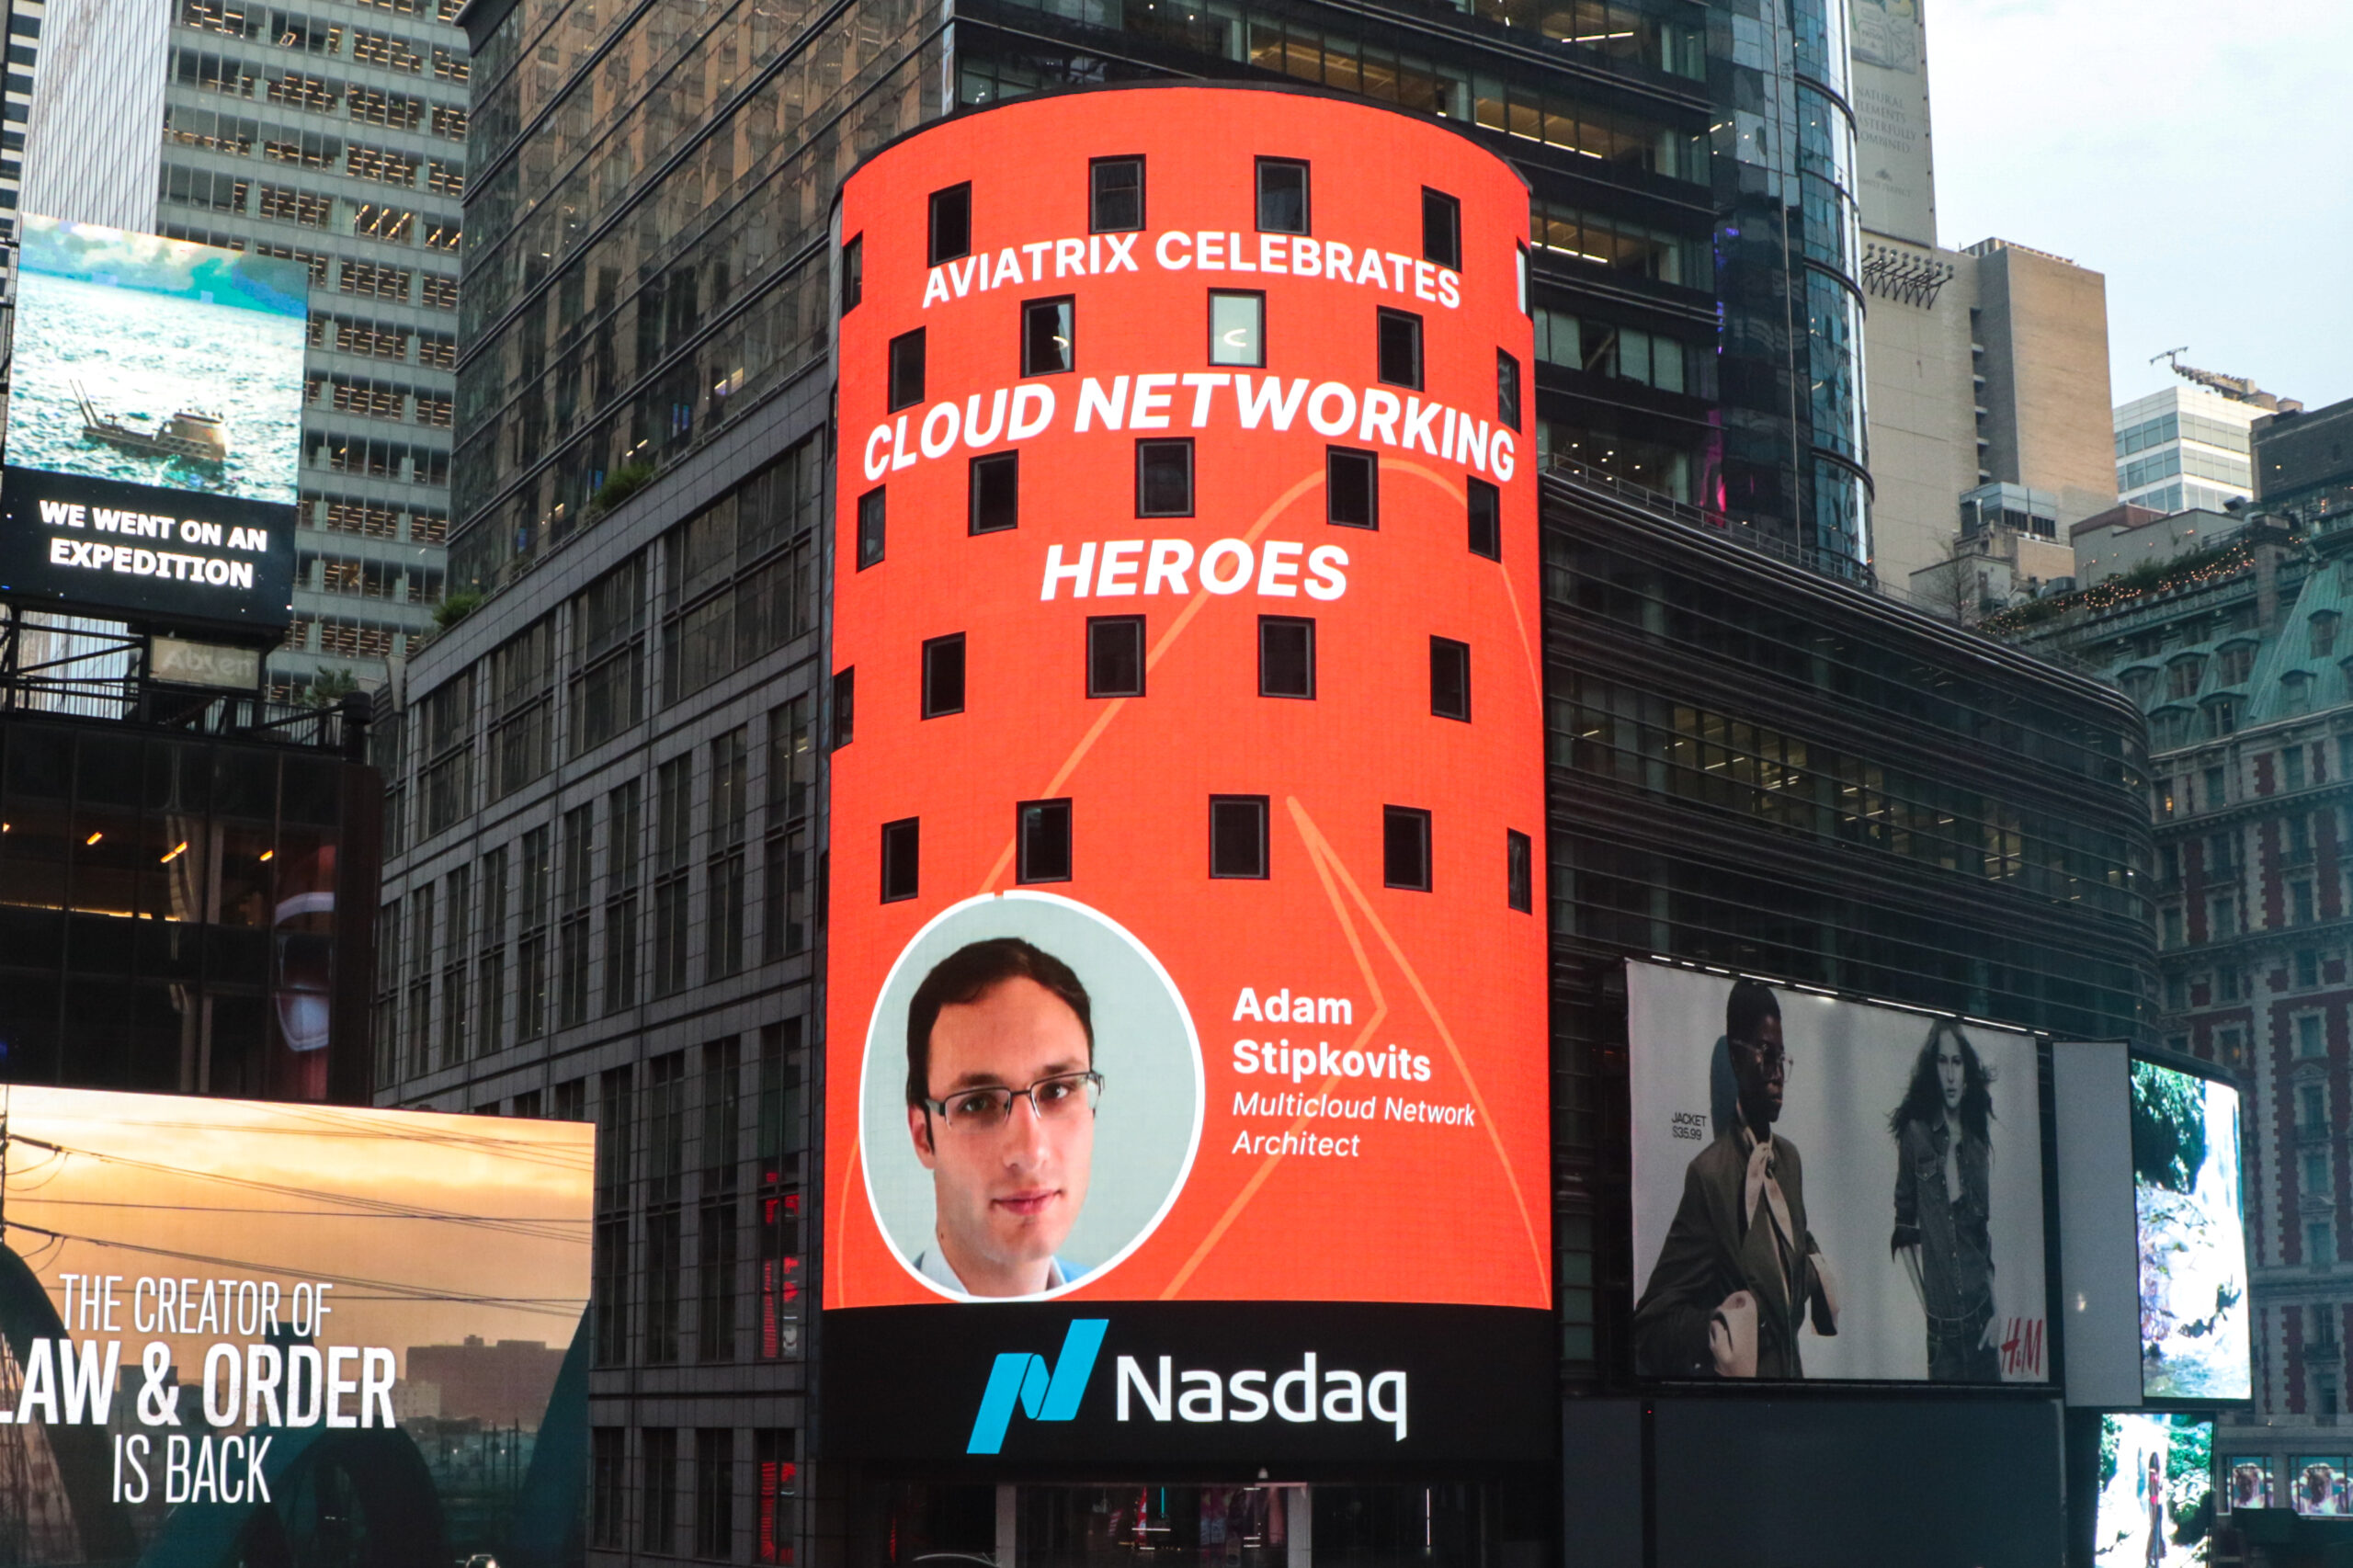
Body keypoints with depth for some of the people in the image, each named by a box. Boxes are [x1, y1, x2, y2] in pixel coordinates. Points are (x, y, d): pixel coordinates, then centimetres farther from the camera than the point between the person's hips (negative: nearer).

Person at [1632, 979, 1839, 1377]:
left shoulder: (1790, 1159, 6)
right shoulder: (1709, 1174, -18)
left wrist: (1816, 1274, 3)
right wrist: (1717, 1330, -36)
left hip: (1796, 1372, 7)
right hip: (1740, 1400, -7)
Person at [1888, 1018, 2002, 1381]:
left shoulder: (1978, 1146, 8)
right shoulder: (1916, 1135, -2)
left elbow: (1987, 1238, 13)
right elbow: (1904, 1230, 3)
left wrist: (1998, 1311, 4)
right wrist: (1922, 1301, -2)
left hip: (1981, 1315, 3)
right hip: (1939, 1326, -3)